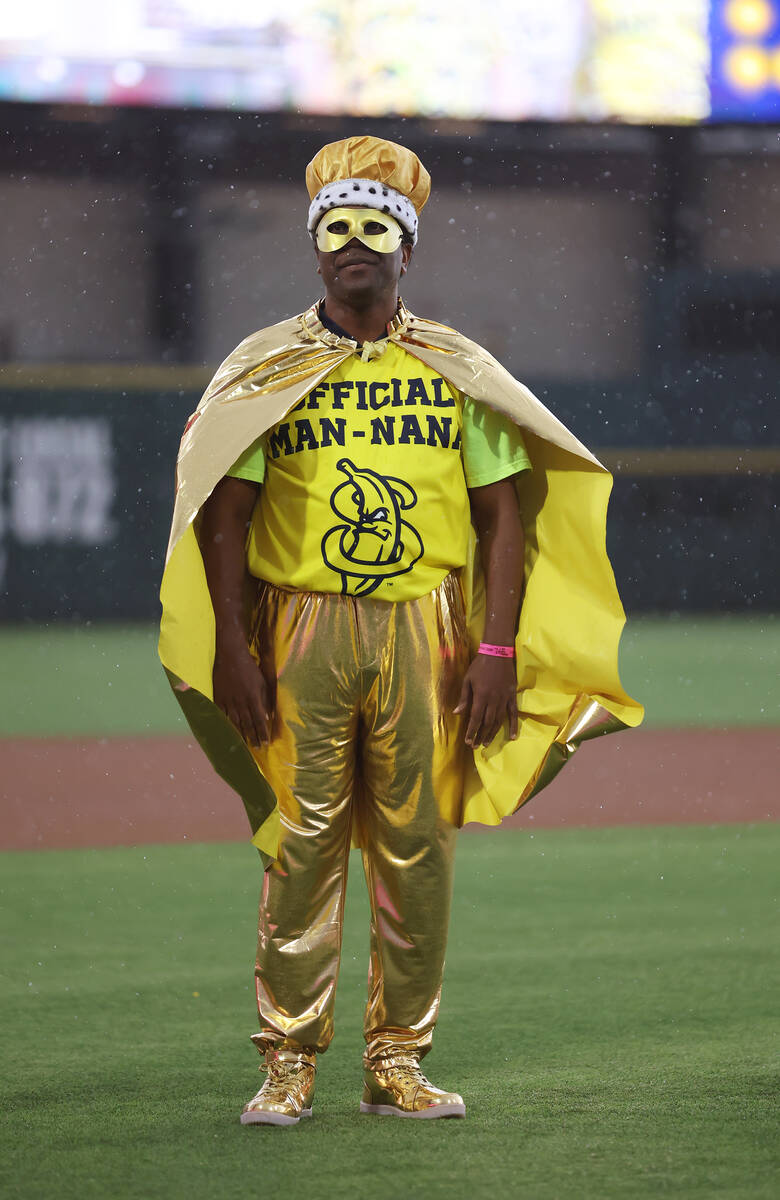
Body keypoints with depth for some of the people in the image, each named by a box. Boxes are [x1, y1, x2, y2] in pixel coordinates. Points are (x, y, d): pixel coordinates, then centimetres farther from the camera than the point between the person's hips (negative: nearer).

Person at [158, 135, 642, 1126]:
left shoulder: (459, 371, 8)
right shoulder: (266, 369, 4)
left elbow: (503, 515, 7)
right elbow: (222, 517, 1)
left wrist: (497, 651, -2)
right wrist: (231, 653, -8)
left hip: (425, 633, 2)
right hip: (302, 628, -2)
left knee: (417, 847, 2)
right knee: (301, 844, -3)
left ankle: (397, 1063, 10)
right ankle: (290, 1064, 3)